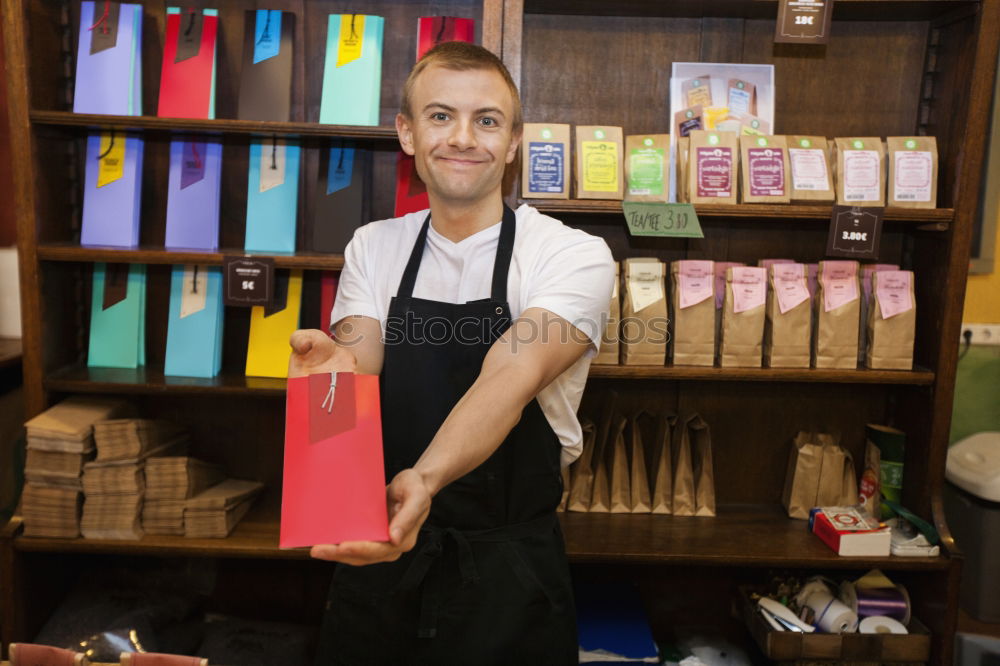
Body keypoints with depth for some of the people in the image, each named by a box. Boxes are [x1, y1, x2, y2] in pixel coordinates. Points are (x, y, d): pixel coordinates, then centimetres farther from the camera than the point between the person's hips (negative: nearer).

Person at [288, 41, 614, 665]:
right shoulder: (373, 247, 3)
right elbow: (359, 364, -8)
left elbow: (511, 373, -25)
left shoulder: (575, 256, -11)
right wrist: (333, 371, -32)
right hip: (380, 553, 4)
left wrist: (424, 480, -42)